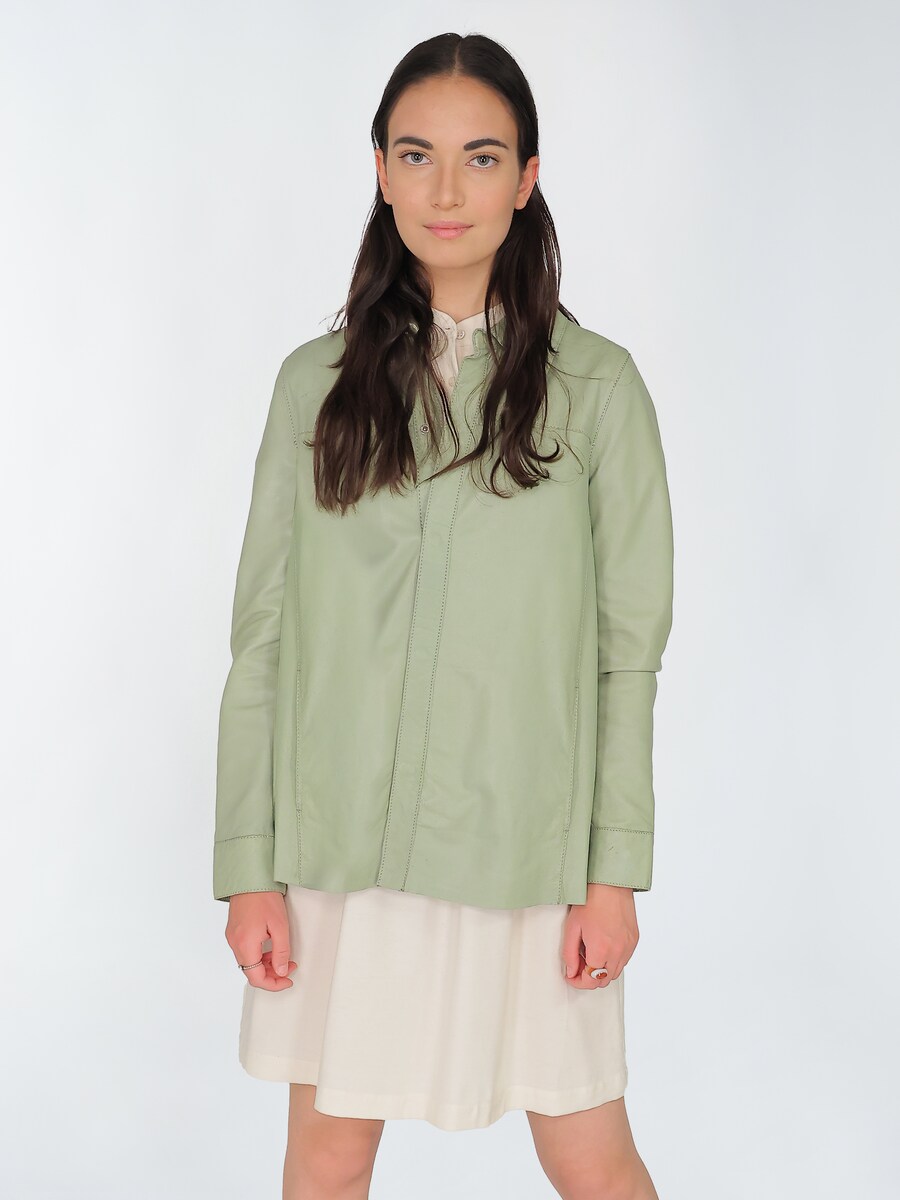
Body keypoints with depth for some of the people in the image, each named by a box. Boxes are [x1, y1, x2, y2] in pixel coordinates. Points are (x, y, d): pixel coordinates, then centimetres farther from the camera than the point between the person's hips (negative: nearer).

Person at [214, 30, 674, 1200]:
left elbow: (628, 652, -1)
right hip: (340, 833, 2)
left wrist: (616, 874, -5)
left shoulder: (595, 385, -2)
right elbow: (261, 640, 2)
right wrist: (248, 866, -2)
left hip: (526, 840, -1)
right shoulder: (318, 381, 2)